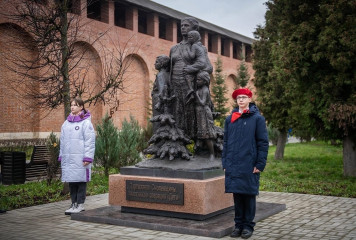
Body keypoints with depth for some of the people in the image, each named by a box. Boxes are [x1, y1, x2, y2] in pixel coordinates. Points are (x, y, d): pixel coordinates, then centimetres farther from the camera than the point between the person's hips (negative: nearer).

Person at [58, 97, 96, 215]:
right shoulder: (66, 123, 15)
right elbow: (63, 141, 20)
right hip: (68, 158, 6)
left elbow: (90, 141, -10)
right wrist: (61, 155, 16)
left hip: (80, 159, -6)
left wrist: (88, 157, -15)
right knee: (71, 181, 10)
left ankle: (80, 204, 9)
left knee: (81, 180, 1)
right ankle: (74, 203, 20)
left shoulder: (86, 122, -5)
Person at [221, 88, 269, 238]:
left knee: (249, 195, 4)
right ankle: (238, 225, 20)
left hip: (250, 166, -3)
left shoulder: (257, 118, -1)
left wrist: (260, 164, -9)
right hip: (233, 166, 4)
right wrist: (225, 163, 8)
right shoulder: (229, 119, 11)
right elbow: (225, 142, 14)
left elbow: (263, 143, -3)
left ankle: (248, 226, 16)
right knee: (237, 196, 9)